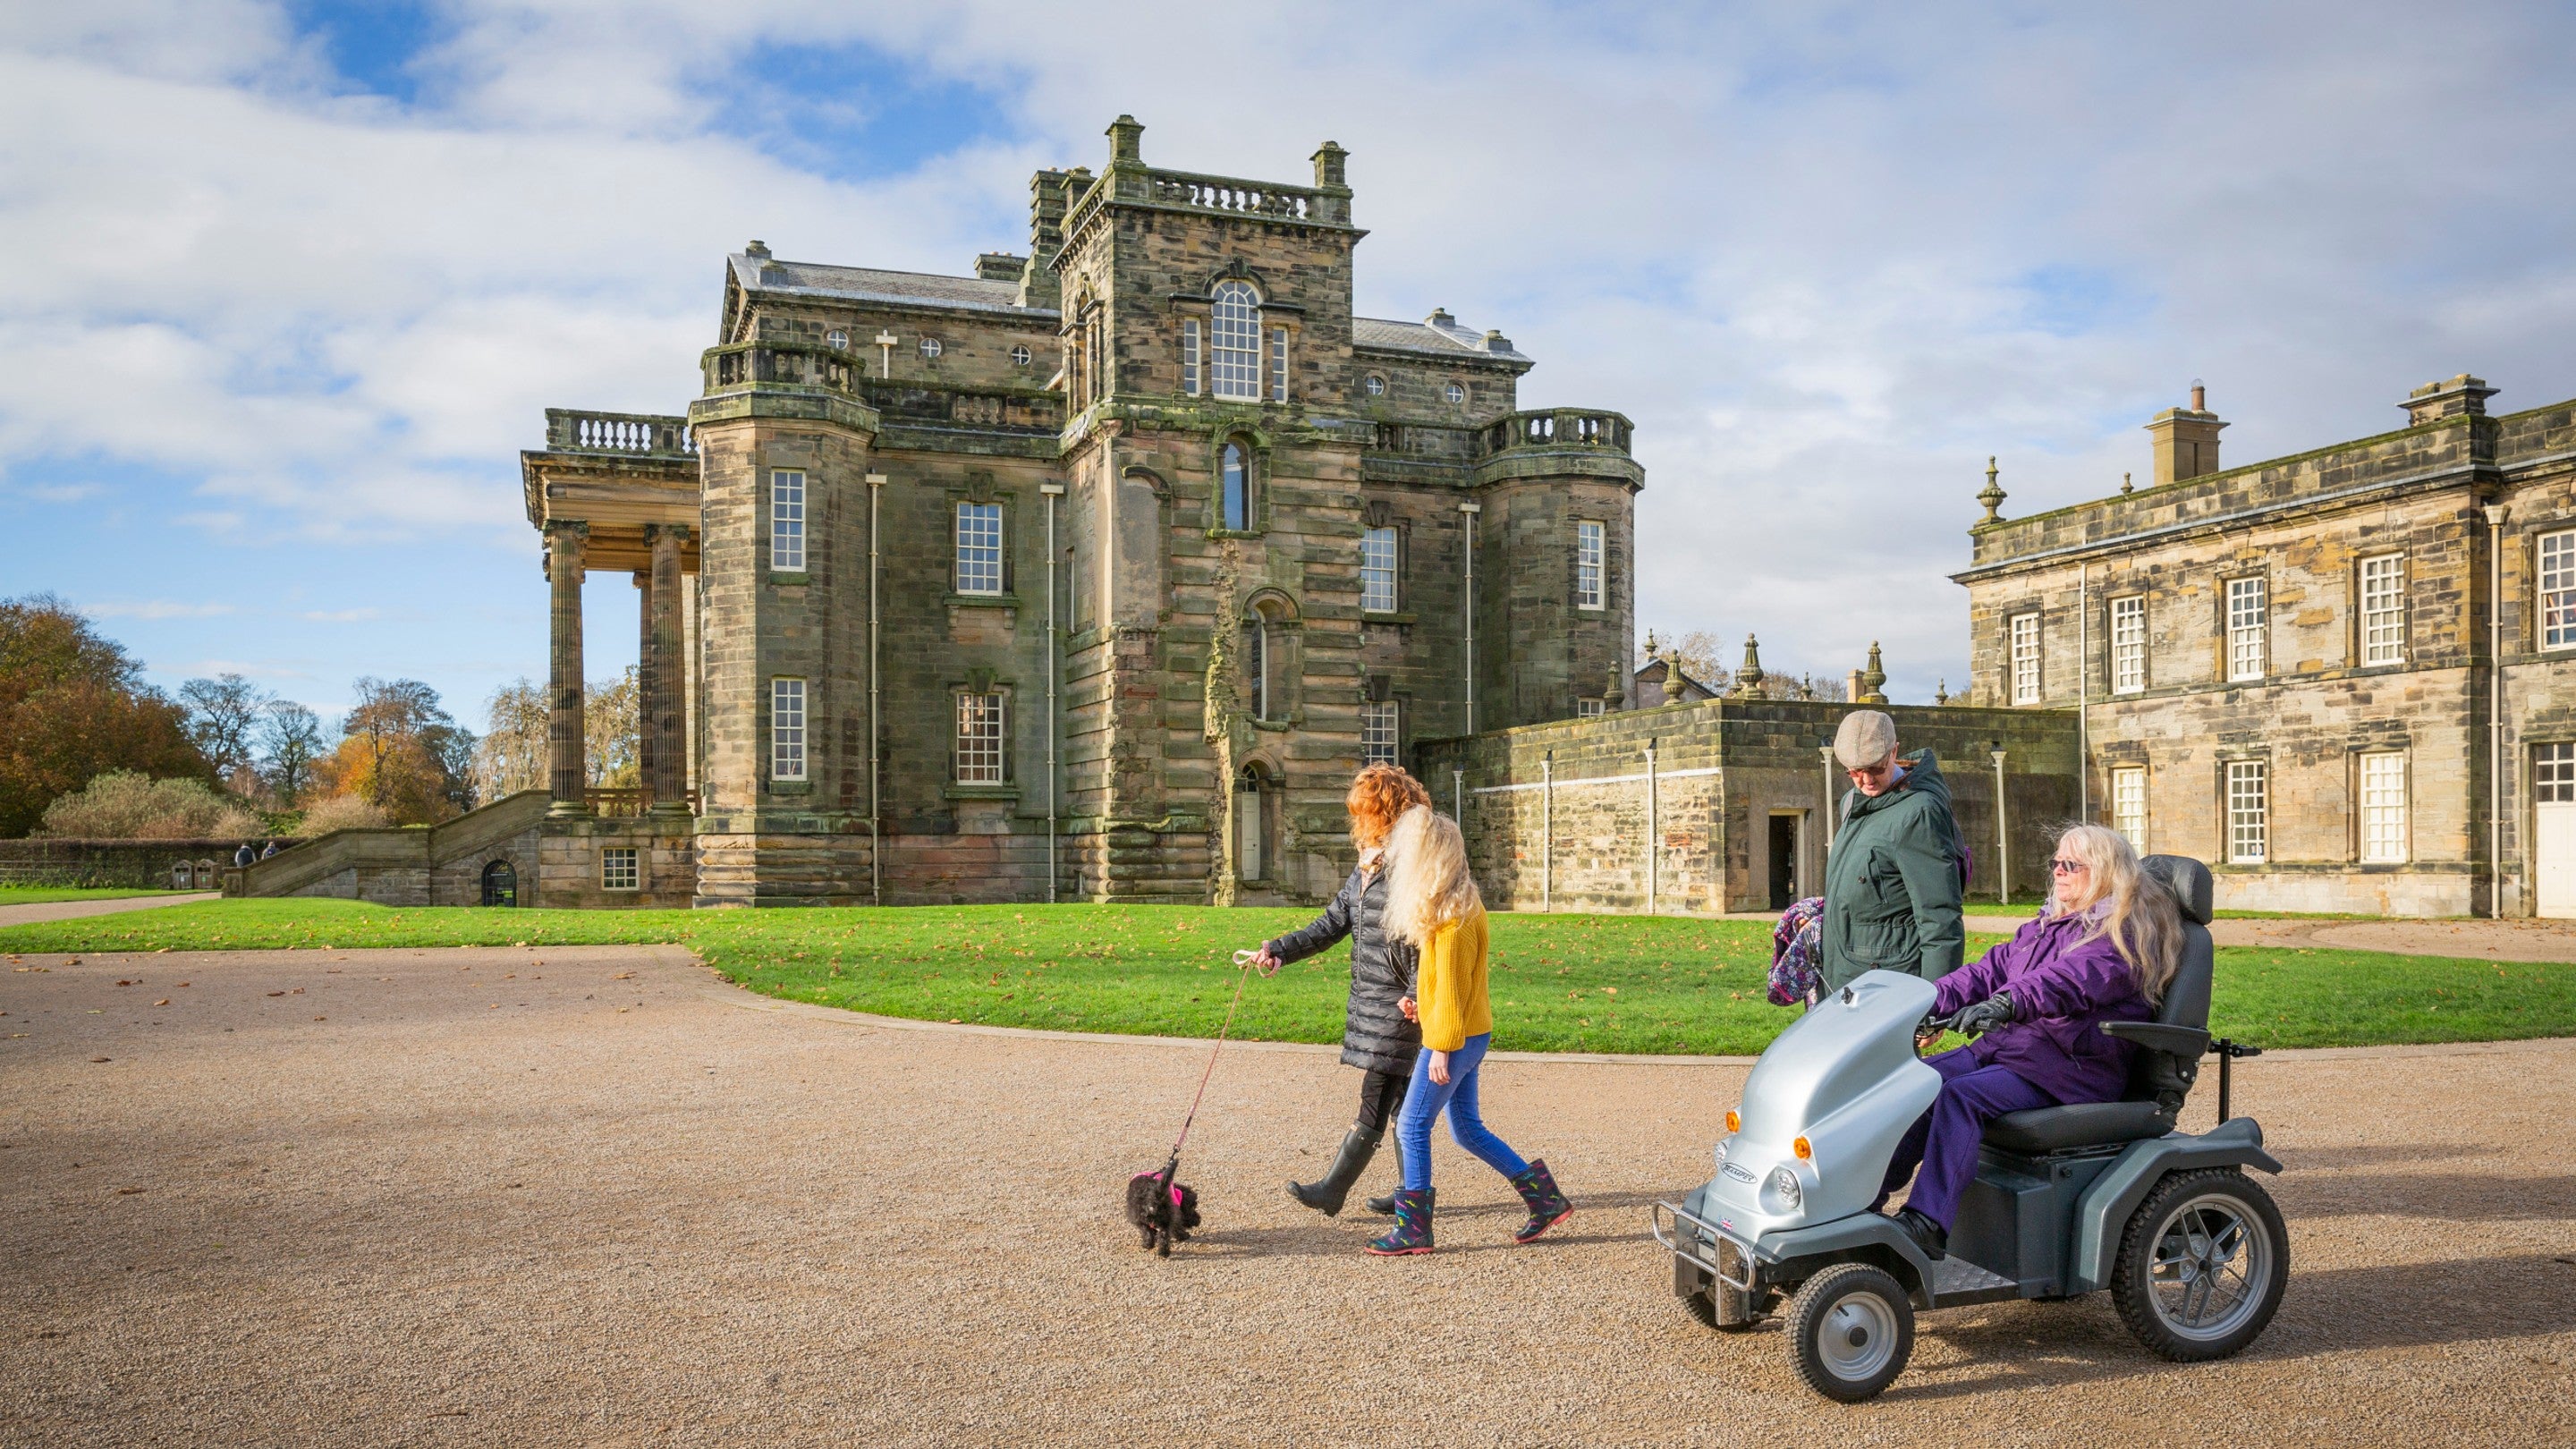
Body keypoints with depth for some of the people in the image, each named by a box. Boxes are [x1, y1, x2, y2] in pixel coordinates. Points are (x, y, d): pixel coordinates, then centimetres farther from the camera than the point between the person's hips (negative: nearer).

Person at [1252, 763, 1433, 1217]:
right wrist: (1278, 951, 5)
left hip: (1398, 1004, -9)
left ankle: (1333, 1191, -2)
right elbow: (1330, 926, 15)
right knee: (1398, 1097, 13)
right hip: (1367, 998, 9)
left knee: (1375, 1098, -4)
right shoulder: (1363, 871, 12)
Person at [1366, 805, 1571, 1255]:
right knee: (1467, 1128, 15)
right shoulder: (1460, 902, 10)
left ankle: (1414, 1230, 7)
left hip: (1455, 1039, -10)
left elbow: (1452, 985, -20)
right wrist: (1420, 1000, 9)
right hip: (1469, 1035, 10)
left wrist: (1442, 1048, -19)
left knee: (1412, 1127, -1)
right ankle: (1544, 1197, 19)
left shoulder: (1452, 914, -20)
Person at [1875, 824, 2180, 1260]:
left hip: (2071, 1067, -8)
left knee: (1961, 1096, -31)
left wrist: (2004, 1004, -42)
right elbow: (1992, 969, 17)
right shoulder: (2047, 926, 24)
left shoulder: (2124, 936, -6)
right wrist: (1929, 1000, 1)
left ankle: (1928, 1223, -39)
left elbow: (2070, 981, -25)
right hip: (2004, 1045, 9)